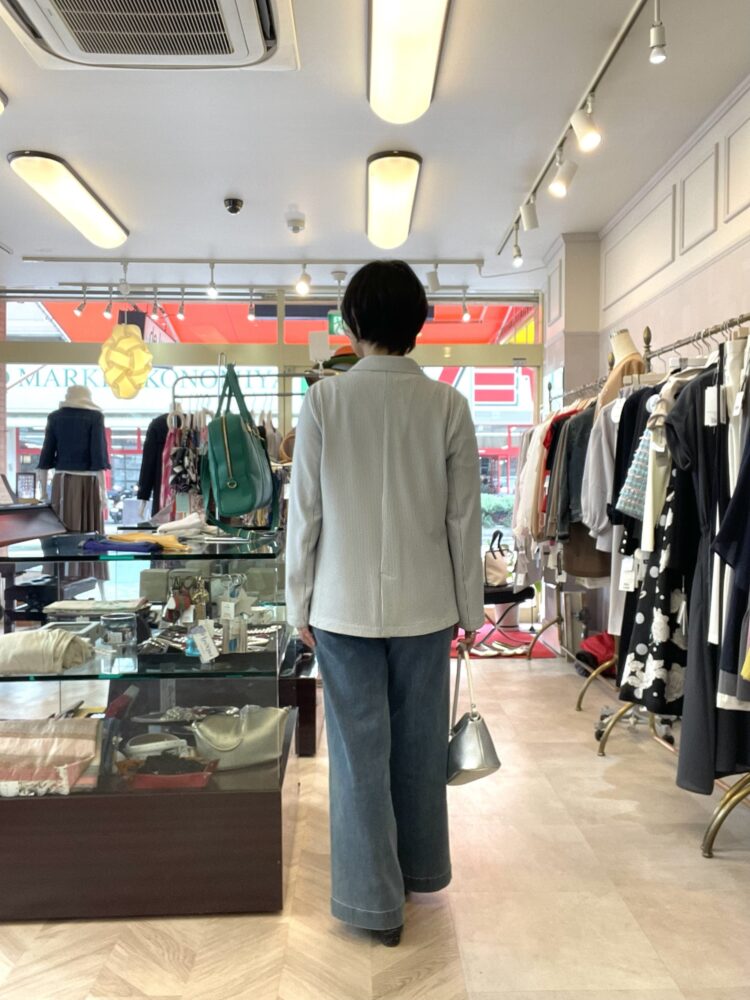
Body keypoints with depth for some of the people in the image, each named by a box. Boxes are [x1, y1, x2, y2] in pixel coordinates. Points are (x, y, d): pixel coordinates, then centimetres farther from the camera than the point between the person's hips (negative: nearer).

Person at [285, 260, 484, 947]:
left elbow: (305, 510, -6)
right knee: (420, 744, 18)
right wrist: (469, 607, 8)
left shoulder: (325, 399, -8)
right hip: (425, 603, 2)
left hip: (344, 604, -1)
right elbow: (464, 517, -3)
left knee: (360, 751, 10)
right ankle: (420, 868, 38)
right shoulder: (447, 404, -5)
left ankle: (377, 899, 22)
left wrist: (300, 602, 5)